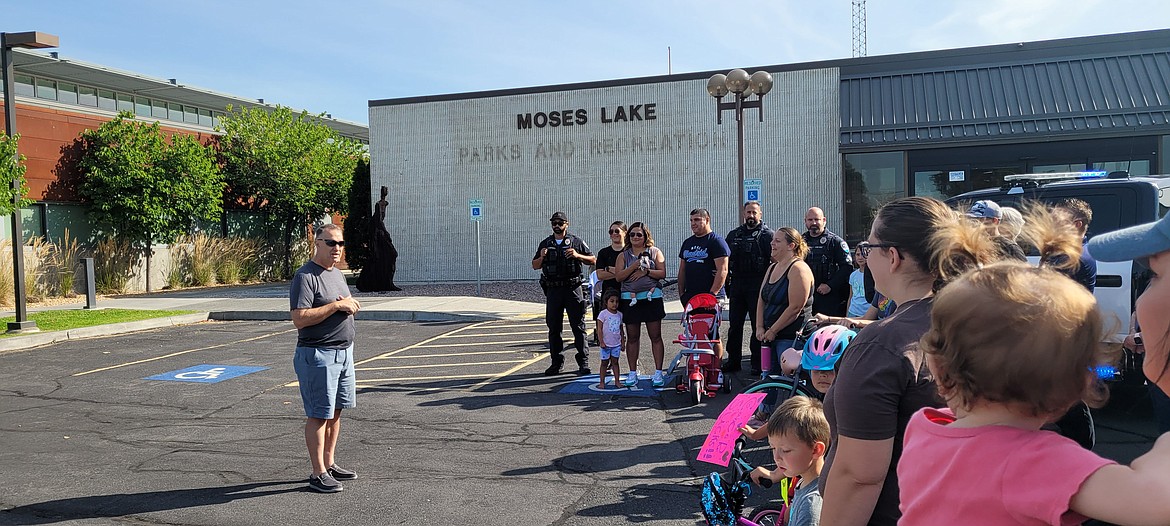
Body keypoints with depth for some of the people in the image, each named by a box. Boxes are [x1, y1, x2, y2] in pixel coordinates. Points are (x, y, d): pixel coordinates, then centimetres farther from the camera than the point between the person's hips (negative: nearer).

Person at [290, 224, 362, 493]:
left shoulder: (337, 273, 15)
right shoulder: (305, 276, -13)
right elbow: (299, 319, -22)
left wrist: (351, 305, 1)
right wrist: (336, 305, -22)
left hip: (344, 352, 9)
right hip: (317, 355, -9)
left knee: (335, 411, 15)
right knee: (318, 415, -2)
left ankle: (329, 463, 27)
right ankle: (318, 474, 6)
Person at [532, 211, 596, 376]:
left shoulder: (576, 242, 5)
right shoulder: (545, 244, 14)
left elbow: (593, 260, 5)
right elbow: (535, 266, 17)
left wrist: (577, 256, -12)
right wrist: (541, 257, -5)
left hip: (572, 289, -3)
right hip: (553, 290, 3)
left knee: (578, 327, -3)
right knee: (553, 328, 6)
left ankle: (583, 363, 0)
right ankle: (556, 362, 14)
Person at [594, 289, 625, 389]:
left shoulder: (619, 314, 6)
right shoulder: (603, 314, -9)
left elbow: (621, 329, 13)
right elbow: (599, 329, -9)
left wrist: (623, 342, 11)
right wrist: (601, 342, -14)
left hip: (616, 344, 4)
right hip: (606, 344, -4)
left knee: (615, 362, 9)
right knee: (604, 363, 4)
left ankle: (617, 381, 13)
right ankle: (601, 382, 10)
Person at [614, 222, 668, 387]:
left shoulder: (654, 252, 8)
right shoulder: (623, 255, 11)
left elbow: (662, 273, -1)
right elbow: (619, 276, -2)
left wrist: (645, 271, -13)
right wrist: (634, 266, -13)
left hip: (652, 297, -2)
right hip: (630, 299, 2)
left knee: (655, 336, -1)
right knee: (632, 337, 7)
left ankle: (658, 372, 5)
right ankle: (632, 372, 15)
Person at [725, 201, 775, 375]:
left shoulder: (767, 235, -2)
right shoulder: (734, 235, 14)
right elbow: (726, 261, 21)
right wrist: (727, 284, 15)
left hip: (758, 288, -5)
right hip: (737, 286, 5)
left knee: (758, 326, 1)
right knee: (734, 325, 9)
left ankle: (757, 363, 9)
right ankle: (733, 360, 18)